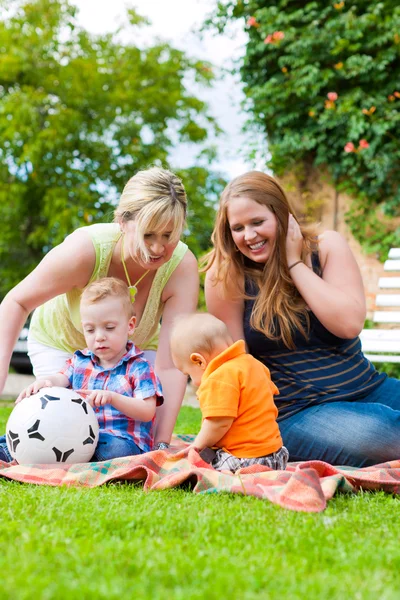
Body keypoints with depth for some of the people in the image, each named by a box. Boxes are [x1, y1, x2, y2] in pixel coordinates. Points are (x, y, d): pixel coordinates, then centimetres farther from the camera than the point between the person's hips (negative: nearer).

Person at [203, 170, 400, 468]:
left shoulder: (327, 246, 1)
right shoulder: (227, 275, -6)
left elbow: (350, 323, -13)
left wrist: (294, 263, -11)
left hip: (369, 389, 4)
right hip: (296, 411, -4)